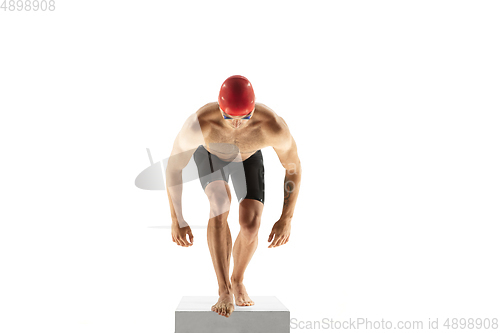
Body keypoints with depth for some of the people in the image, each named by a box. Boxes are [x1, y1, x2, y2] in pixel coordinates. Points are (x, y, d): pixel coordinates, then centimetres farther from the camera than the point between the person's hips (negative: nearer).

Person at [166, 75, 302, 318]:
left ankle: (237, 280, 18)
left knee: (251, 225, -14)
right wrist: (176, 219, -22)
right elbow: (173, 167, -27)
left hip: (249, 158, 1)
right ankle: (225, 291, -24)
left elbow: (293, 166, -23)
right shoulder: (199, 124, -45)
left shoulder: (274, 126, -43)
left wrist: (286, 219, -20)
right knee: (220, 206, -31)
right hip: (211, 155, -1)